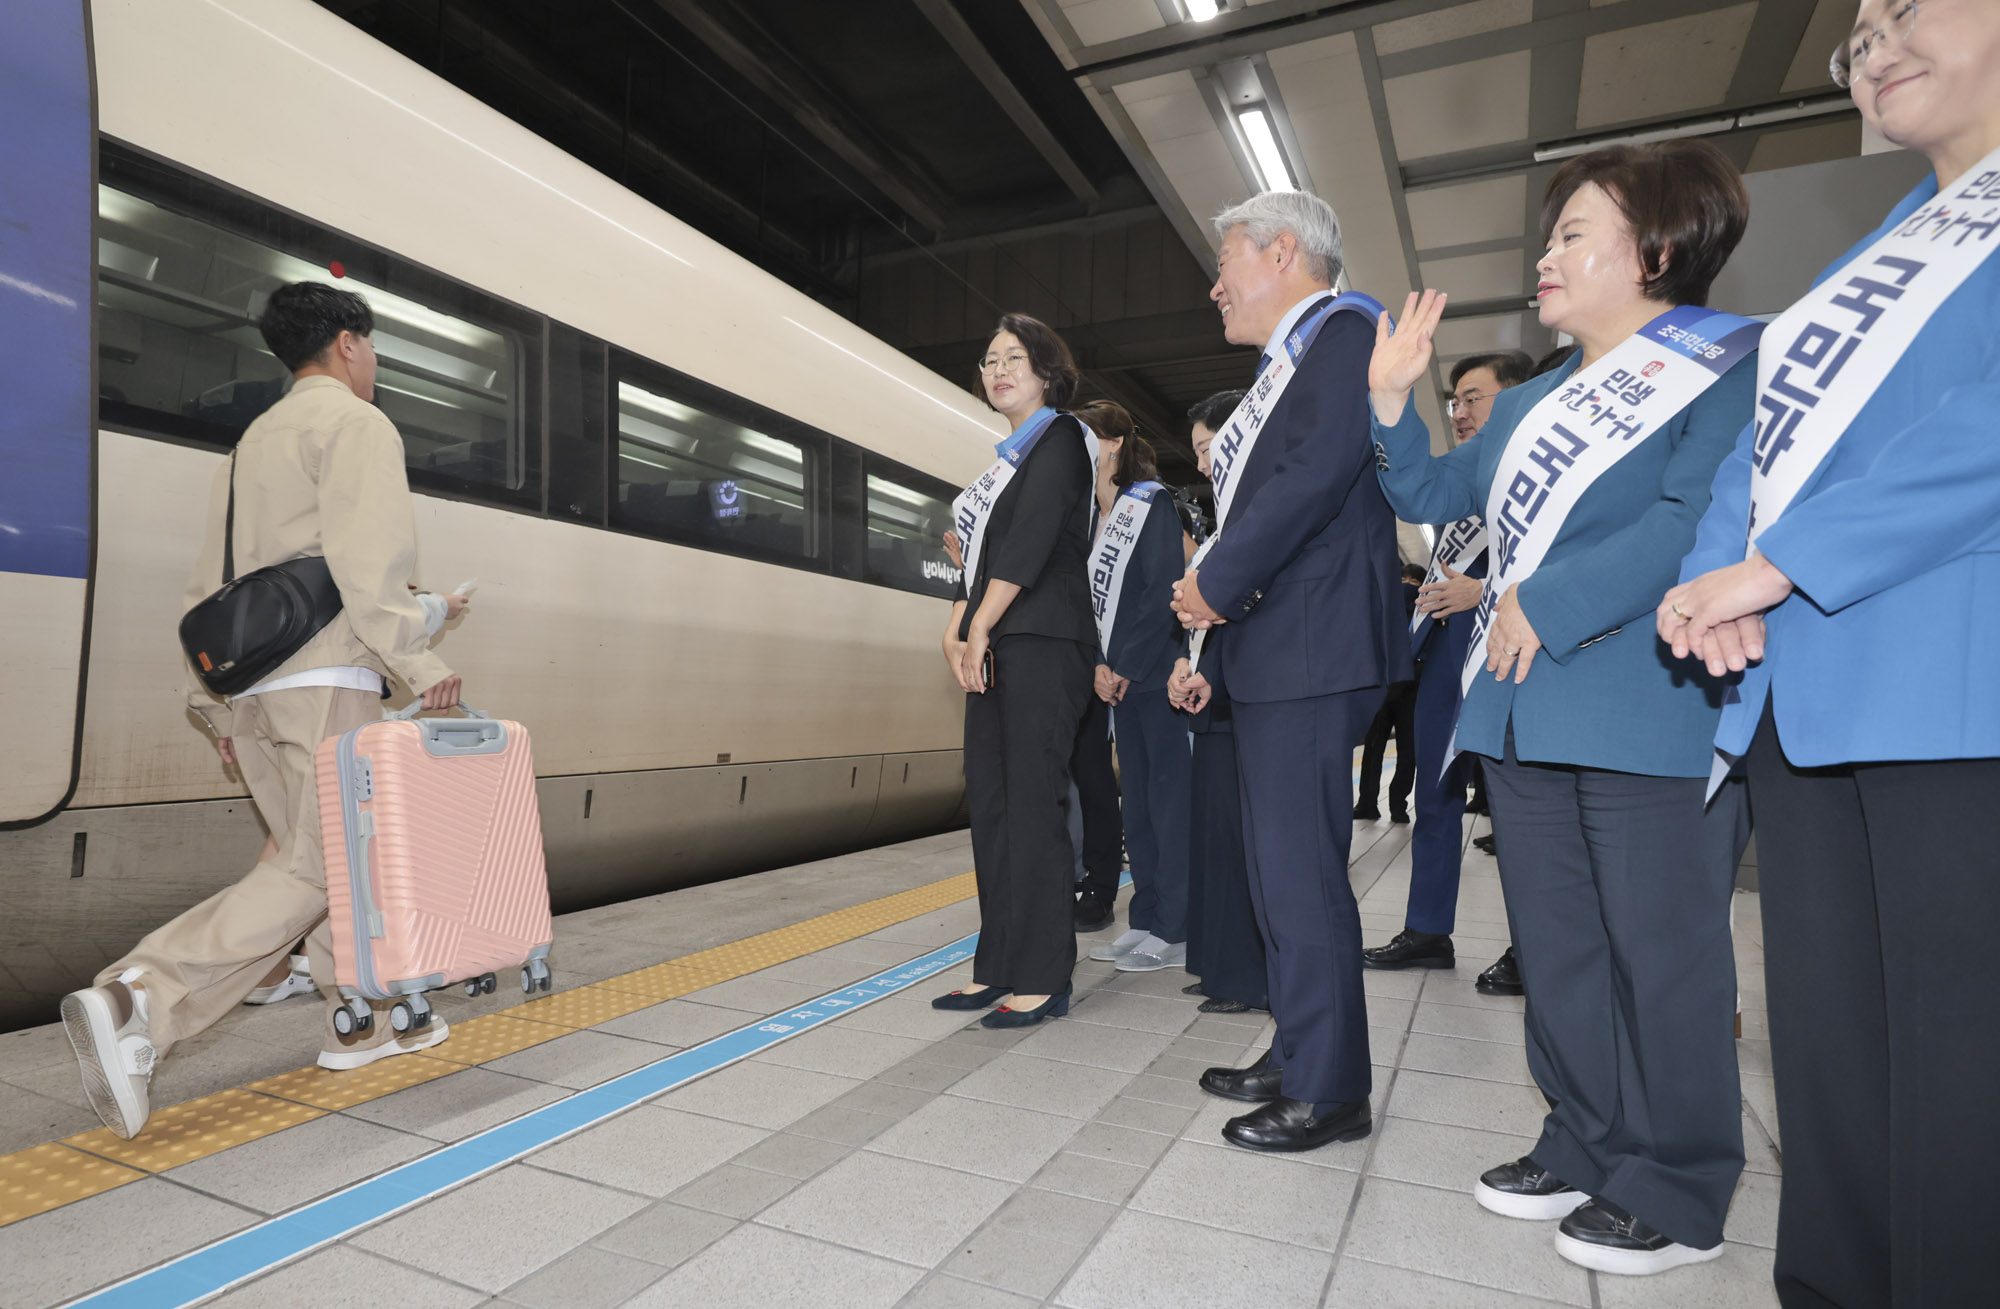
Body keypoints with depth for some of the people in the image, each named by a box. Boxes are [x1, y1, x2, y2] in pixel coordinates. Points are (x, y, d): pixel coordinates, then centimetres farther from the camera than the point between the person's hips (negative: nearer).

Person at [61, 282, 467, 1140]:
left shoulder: (254, 439, 23)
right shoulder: (355, 425, -3)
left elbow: (210, 581, 20)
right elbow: (368, 563, -18)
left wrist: (210, 698, 21)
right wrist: (421, 665, -16)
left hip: (250, 685, 9)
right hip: (325, 681, -9)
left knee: (340, 852, 14)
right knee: (311, 870, -8)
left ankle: (362, 1020, 22)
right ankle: (136, 1005, -18)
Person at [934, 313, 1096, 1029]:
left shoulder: (1060, 437, -2)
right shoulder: (1011, 455, 23)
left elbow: (1031, 542, -14)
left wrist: (977, 632, -13)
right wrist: (957, 633, 4)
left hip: (1041, 646, -9)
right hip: (993, 651, 9)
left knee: (1031, 806, -8)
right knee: (990, 805, 8)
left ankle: (1043, 980, 2)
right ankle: (999, 969, 17)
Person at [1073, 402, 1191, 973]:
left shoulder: (1152, 502, -6)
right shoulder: (1091, 516, 16)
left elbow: (1164, 590, -14)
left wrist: (1126, 666, -14)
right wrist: (1098, 665, 3)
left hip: (1157, 670, -8)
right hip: (1118, 677, 8)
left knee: (1168, 795, -3)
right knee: (1135, 799, 10)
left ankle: (1175, 931, 4)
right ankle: (1144, 921, 19)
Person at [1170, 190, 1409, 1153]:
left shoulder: (1344, 331, -4)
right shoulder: (1284, 366, 24)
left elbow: (1318, 472, -20)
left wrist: (1216, 583, -13)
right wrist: (1212, 653, 19)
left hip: (1311, 652, -10)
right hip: (1267, 657, 10)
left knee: (1301, 873, -5)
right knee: (1277, 868, 14)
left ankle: (1330, 1092, 9)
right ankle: (1296, 1059, 27)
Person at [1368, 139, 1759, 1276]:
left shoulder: (1729, 361, -2)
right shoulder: (1533, 402, 22)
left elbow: (1694, 519, -16)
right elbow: (1431, 494, 23)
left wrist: (1550, 603, -16)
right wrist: (1391, 398, 11)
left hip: (1647, 713, -7)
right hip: (1525, 712, 8)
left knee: (1660, 951, 1)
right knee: (1556, 946, 13)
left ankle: (1678, 1194, 18)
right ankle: (1589, 1148, 29)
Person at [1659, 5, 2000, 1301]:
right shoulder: (1869, 259, 25)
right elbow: (1766, 440, 15)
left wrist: (1779, 561, -15)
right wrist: (1716, 577, -3)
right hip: (1802, 687, 7)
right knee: (1825, 1045, 11)